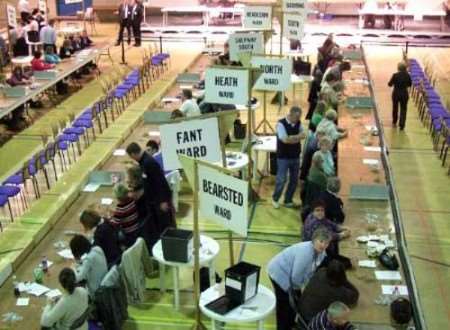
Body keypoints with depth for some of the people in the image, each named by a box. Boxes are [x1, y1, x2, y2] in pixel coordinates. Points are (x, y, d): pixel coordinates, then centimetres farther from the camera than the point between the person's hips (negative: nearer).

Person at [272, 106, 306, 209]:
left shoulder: (298, 123, 5)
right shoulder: (281, 123, -14)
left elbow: (303, 135, -5)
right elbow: (285, 139, -22)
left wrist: (291, 138, -18)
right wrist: (297, 137, -11)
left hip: (296, 156, 6)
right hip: (283, 157, -6)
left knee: (294, 180, 11)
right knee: (281, 180, -1)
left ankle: (288, 200, 27)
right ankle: (275, 199, 22)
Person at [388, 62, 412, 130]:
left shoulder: (395, 75, -16)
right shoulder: (407, 75, -8)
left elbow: (390, 84, -7)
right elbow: (409, 84, 5)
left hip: (396, 93, 0)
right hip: (404, 94, 1)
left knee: (395, 108, 20)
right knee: (403, 109, 7)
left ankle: (394, 123, 35)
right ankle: (401, 125, 1)